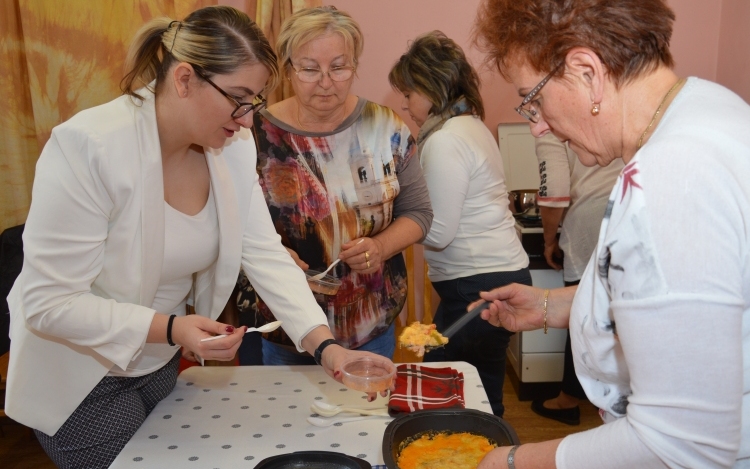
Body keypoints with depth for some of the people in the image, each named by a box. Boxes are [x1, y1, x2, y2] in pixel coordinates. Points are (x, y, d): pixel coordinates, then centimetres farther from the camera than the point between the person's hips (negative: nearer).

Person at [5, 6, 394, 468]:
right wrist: (169, 328, -36)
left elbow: (265, 254, -11)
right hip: (80, 376, -6)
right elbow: (47, 302, -26)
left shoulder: (233, 146, -10)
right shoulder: (87, 148, -28)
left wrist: (326, 345, -21)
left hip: (159, 362, 6)